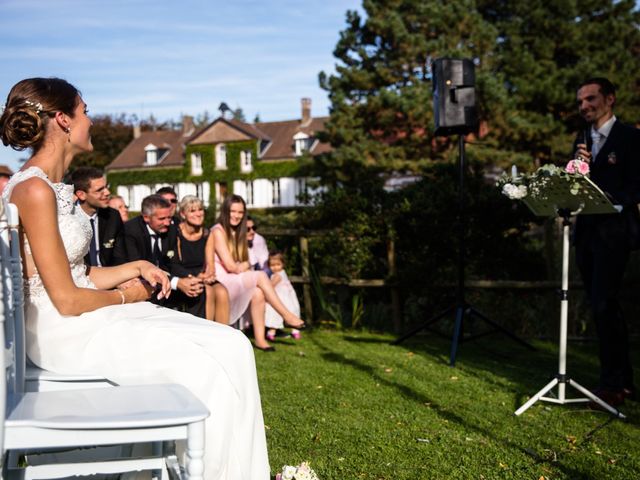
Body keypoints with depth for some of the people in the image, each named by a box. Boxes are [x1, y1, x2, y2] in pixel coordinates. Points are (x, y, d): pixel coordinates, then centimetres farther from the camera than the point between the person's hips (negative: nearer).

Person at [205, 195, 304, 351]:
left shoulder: (237, 233, 16)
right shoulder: (218, 231, -10)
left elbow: (241, 266, 11)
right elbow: (230, 266, -15)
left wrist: (241, 267, -10)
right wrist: (245, 266, 2)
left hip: (233, 283, 7)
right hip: (219, 282, -7)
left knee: (258, 293, -19)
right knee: (260, 276, -18)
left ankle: (260, 338, -18)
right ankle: (286, 315, -13)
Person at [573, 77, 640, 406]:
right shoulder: (582, 140, 18)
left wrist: (612, 203, -22)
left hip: (613, 232, -7)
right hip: (586, 231, 7)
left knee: (603, 305, -13)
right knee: (604, 307, 10)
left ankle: (614, 384, -6)